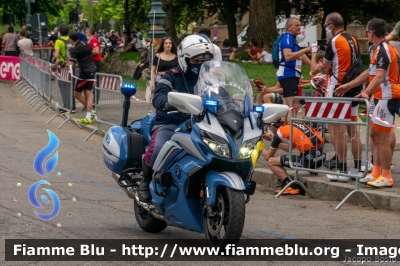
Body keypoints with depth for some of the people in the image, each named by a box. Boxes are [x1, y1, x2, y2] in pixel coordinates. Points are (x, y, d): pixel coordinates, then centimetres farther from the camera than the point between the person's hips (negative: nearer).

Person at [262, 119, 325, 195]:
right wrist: (271, 139, 38)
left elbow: (268, 157, 12)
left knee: (271, 162, 4)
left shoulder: (279, 132, 1)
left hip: (309, 159, -7)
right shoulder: (295, 124, 20)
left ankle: (291, 187, -8)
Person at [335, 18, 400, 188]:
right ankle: (376, 173, 19)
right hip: (380, 98, 11)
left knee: (382, 137, -8)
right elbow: (370, 73, 26)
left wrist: (366, 93, -42)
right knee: (374, 135, 14)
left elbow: (380, 77, -29)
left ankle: (386, 178, -5)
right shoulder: (381, 49, 17)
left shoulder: (383, 50, -16)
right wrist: (348, 86, 31)